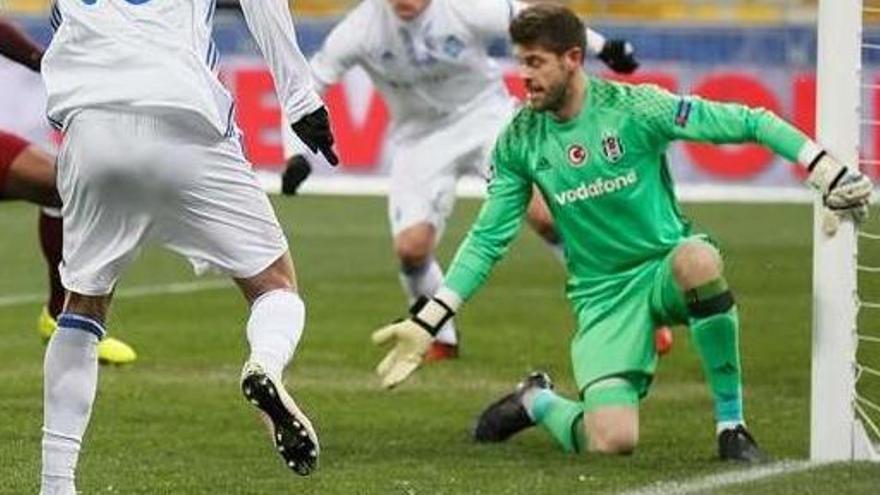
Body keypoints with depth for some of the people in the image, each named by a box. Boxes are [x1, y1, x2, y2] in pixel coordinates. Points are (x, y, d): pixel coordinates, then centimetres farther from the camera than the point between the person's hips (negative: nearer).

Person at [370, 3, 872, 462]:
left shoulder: (633, 107, -11)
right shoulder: (519, 142, -1)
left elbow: (747, 123, -10)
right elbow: (487, 240, 6)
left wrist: (831, 173, -18)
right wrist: (426, 324, 0)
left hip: (665, 268, -1)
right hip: (602, 296, 1)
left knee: (699, 257, -41)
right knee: (611, 441, -22)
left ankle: (732, 425, -25)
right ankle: (537, 402, 17)